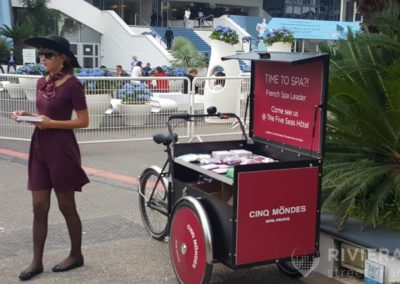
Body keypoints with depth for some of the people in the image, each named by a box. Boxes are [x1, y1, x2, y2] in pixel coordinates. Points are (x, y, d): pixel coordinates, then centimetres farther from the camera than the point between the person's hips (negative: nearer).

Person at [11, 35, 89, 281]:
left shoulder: (72, 84, -11)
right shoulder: (42, 82, 9)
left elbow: (83, 121, -13)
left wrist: (51, 123, -19)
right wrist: (27, 115, -1)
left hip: (61, 148, -7)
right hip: (40, 147, 7)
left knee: (66, 206, 6)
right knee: (39, 207, 8)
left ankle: (76, 255, 23)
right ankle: (37, 261, 16)